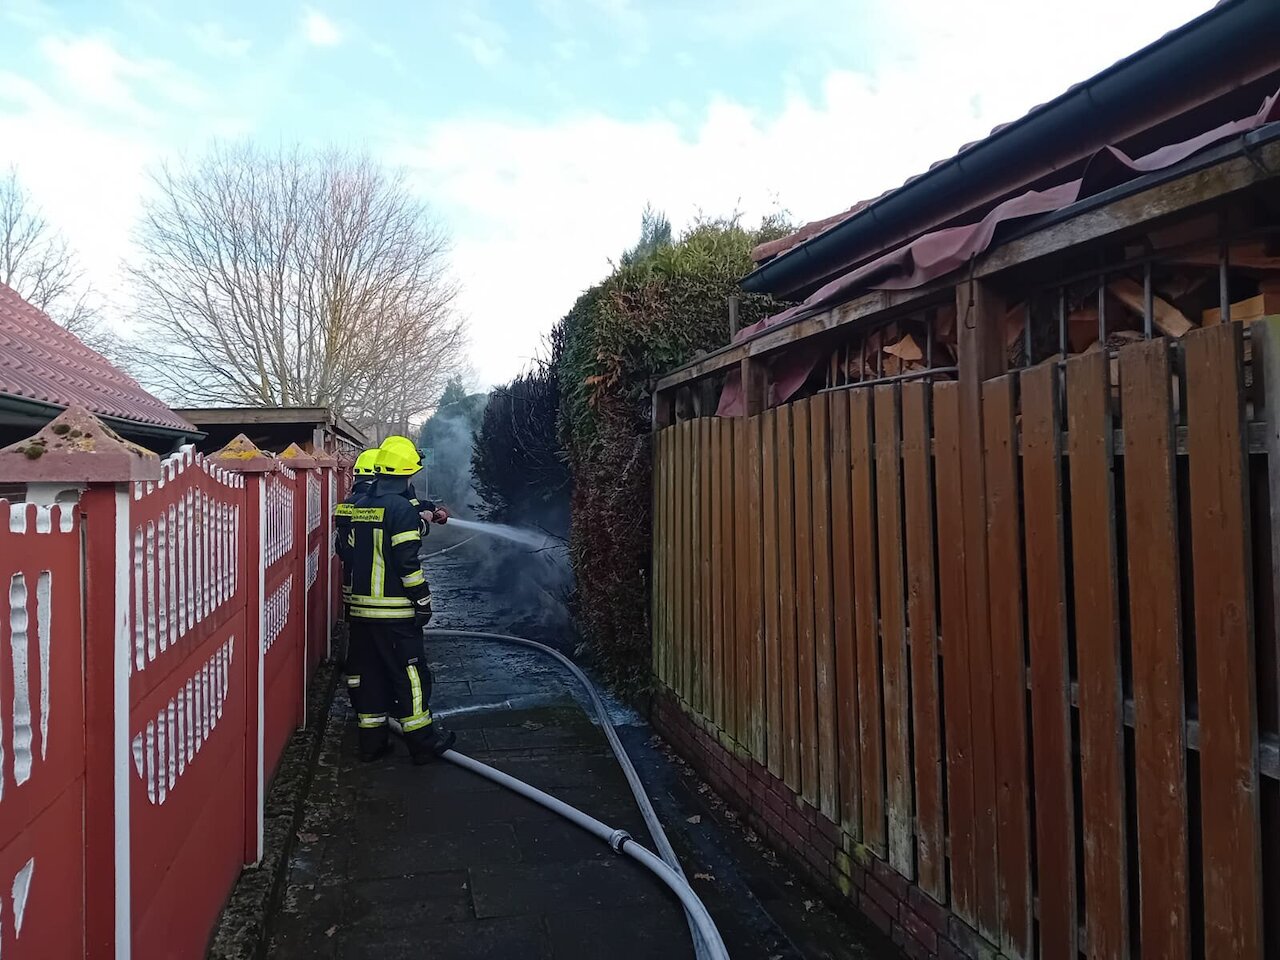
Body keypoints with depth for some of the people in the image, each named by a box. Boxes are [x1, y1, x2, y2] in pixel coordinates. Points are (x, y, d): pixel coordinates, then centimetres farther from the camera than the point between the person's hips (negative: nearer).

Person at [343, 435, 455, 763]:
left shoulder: (359, 507, 10)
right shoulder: (401, 508, -15)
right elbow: (407, 561, -18)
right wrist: (423, 600, -10)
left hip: (361, 606, 7)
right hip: (395, 611, -7)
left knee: (366, 671, 13)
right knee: (410, 674, 2)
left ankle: (371, 739, 20)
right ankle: (422, 741, 9)